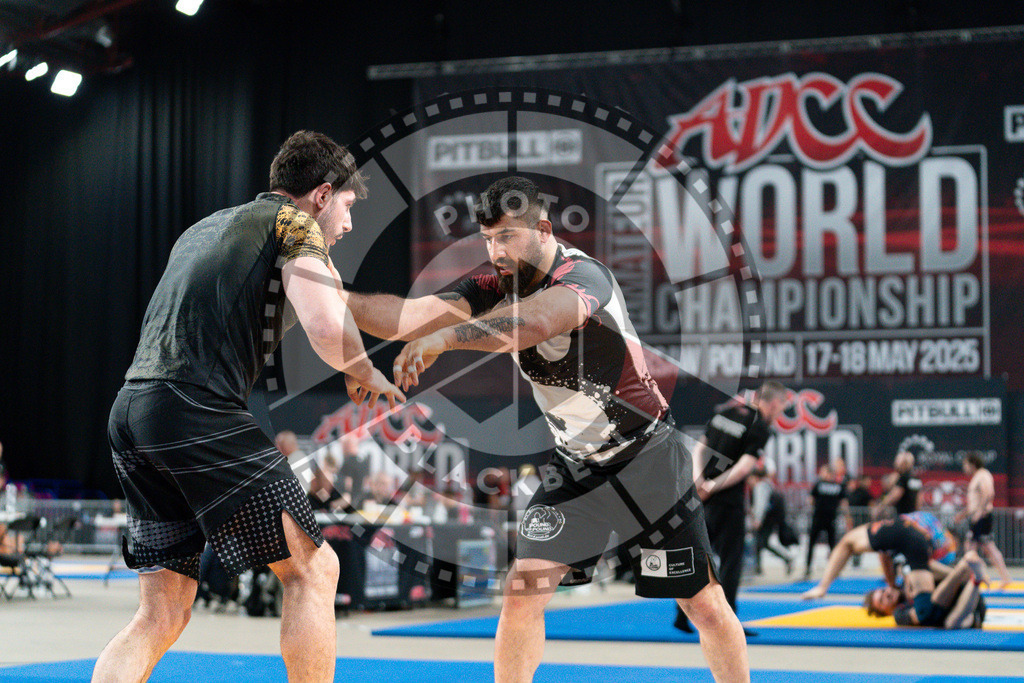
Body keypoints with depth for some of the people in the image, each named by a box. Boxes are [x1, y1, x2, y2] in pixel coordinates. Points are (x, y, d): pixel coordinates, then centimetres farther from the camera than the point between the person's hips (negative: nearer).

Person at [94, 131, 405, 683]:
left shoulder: (202, 228, 29)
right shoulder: (296, 221, 4)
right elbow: (327, 329, -11)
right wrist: (366, 376, 9)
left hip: (129, 410, 8)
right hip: (197, 410, -8)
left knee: (162, 615, 10)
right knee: (312, 569, 3)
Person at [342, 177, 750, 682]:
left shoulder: (583, 275, -26)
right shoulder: (496, 290, -6)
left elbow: (538, 322, -48)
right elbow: (414, 316, -17)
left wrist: (445, 337, -59)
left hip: (648, 455, -5)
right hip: (575, 465, 5)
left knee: (705, 604, 3)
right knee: (523, 592, -8)